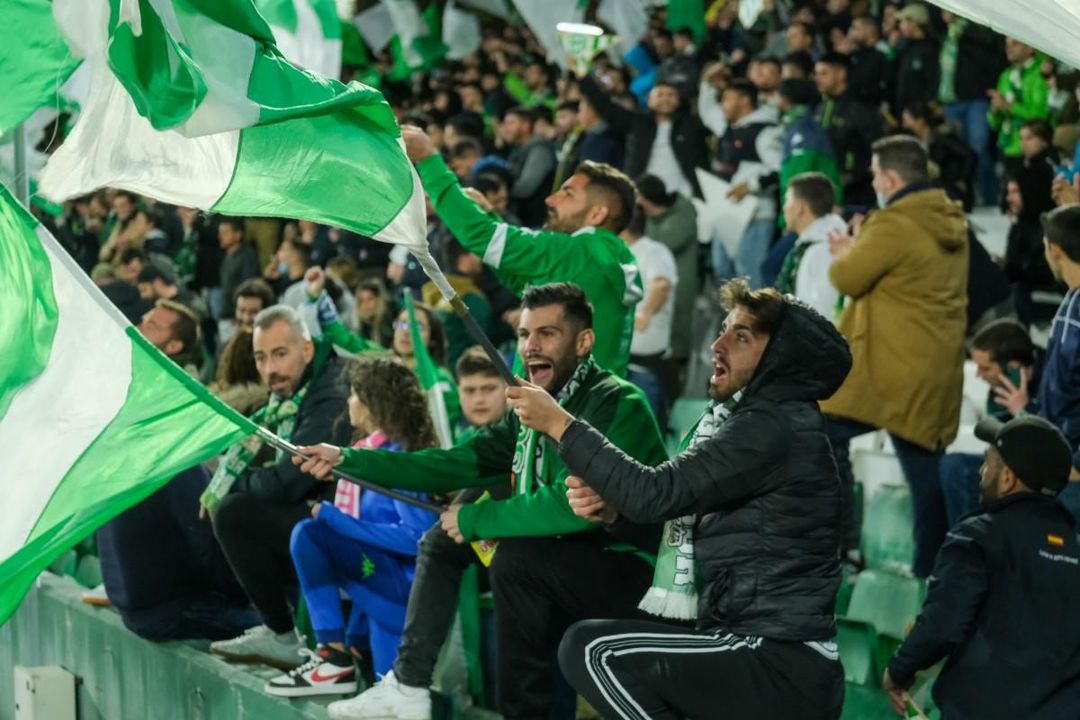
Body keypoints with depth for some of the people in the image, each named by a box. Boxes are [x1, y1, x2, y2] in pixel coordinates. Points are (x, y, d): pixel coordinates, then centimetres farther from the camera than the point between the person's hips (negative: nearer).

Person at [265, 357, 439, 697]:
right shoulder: (371, 451, 15)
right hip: (382, 585, 10)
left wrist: (333, 519, -19)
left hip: (406, 589, -10)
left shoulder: (398, 457, -14)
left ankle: (335, 660, -15)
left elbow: (417, 536, -24)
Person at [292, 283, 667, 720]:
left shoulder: (618, 405, -19)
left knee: (514, 555, -31)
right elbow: (457, 464, 8)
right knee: (443, 539, 11)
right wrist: (348, 460, 4)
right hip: (555, 563, 9)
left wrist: (475, 519, -19)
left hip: (627, 573, -9)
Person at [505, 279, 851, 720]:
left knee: (590, 649, -17)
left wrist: (560, 425, -10)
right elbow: (676, 510, 16)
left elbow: (657, 493, -18)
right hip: (769, 654, 10)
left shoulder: (774, 427, -15)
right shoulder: (755, 417, 16)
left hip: (783, 671, -10)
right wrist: (611, 508, -3)